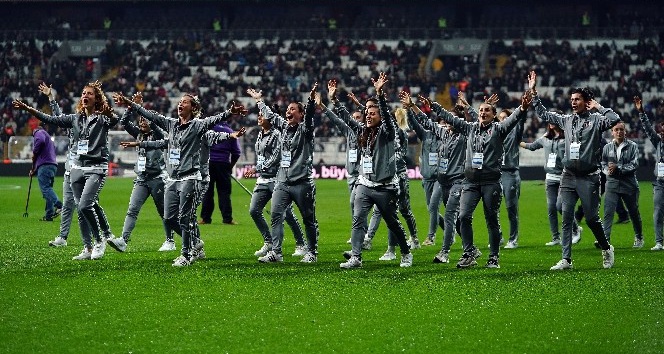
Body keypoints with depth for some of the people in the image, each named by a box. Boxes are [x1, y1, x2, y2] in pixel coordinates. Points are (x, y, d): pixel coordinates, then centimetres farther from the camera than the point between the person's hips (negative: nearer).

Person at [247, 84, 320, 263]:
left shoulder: (305, 128, -4)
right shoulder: (284, 126, 13)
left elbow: (309, 114, -23)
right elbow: (270, 116, 28)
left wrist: (311, 99, -39)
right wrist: (259, 101, 37)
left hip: (302, 182, -6)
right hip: (282, 181, 6)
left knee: (309, 219, 3)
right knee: (276, 216, -1)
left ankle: (312, 252, 12)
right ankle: (275, 252, 2)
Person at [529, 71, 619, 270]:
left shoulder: (595, 120, -3)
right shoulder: (567, 120, 12)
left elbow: (614, 119, -22)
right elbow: (544, 115, 21)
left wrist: (598, 107, -11)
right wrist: (533, 92, 17)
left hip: (588, 177, -5)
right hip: (568, 176, 5)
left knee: (591, 218, 0)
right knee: (566, 218, -2)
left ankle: (606, 249, 24)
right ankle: (566, 260, -1)